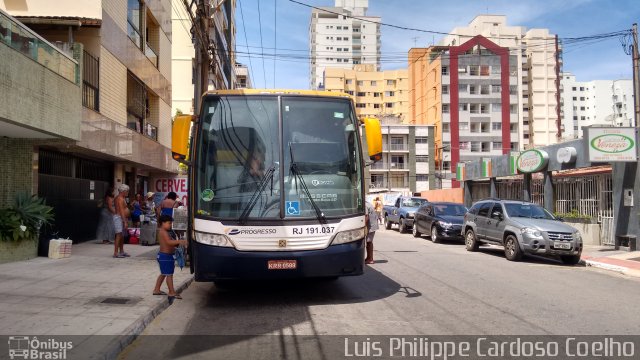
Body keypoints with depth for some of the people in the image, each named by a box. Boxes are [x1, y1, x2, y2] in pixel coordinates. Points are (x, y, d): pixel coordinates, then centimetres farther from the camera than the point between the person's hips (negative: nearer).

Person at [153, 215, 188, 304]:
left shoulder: (164, 232, 15)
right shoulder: (163, 232, -16)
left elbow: (171, 243, 17)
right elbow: (169, 242, -30)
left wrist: (178, 243, 5)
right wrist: (179, 241, -34)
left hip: (163, 255, 11)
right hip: (165, 256, -11)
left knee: (163, 274, 19)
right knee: (169, 274, -8)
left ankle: (156, 290, 27)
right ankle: (172, 292, -6)